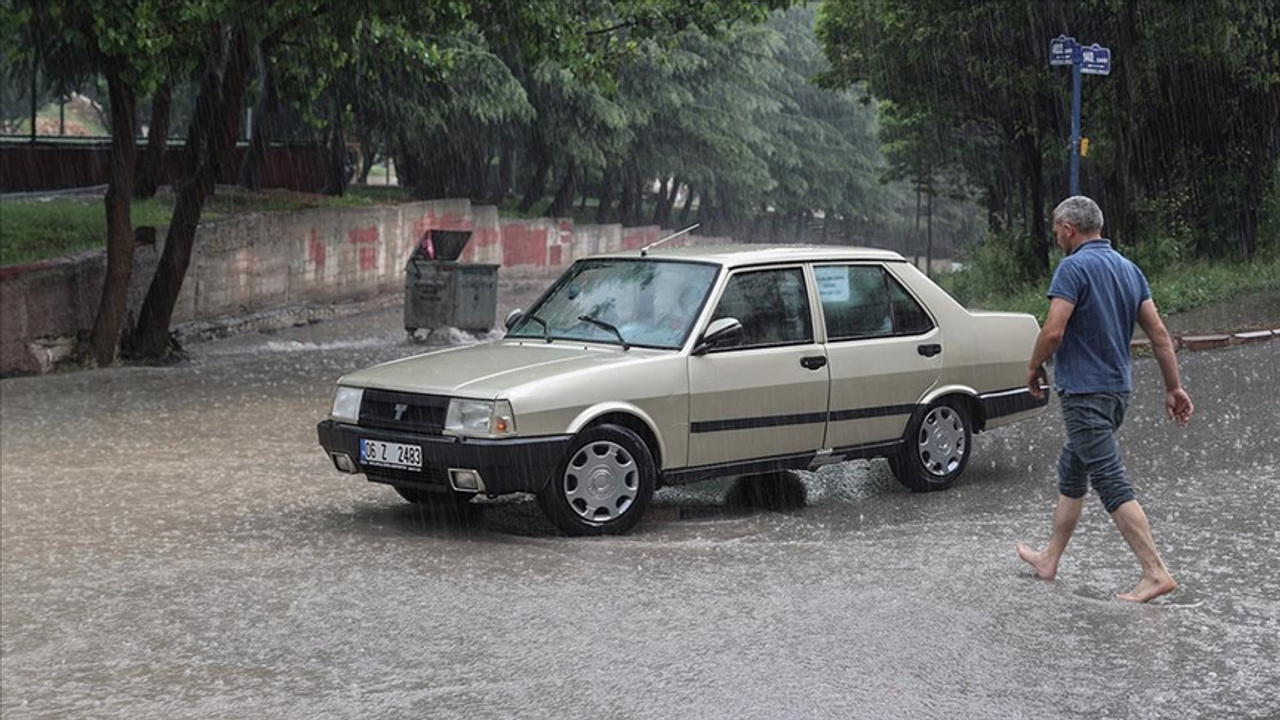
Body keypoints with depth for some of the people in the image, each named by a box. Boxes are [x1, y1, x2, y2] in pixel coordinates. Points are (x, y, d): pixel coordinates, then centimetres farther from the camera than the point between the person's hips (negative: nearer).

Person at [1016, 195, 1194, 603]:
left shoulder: (1075, 267, -14)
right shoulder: (1128, 268, 11)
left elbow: (1053, 330, -21)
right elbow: (1159, 333, 9)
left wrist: (1034, 369, -3)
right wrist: (1174, 388, 11)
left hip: (1084, 392, -9)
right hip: (1117, 390, 9)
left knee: (1112, 484, -10)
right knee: (1071, 472, 20)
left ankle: (1155, 573, -14)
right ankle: (1050, 560, 29)